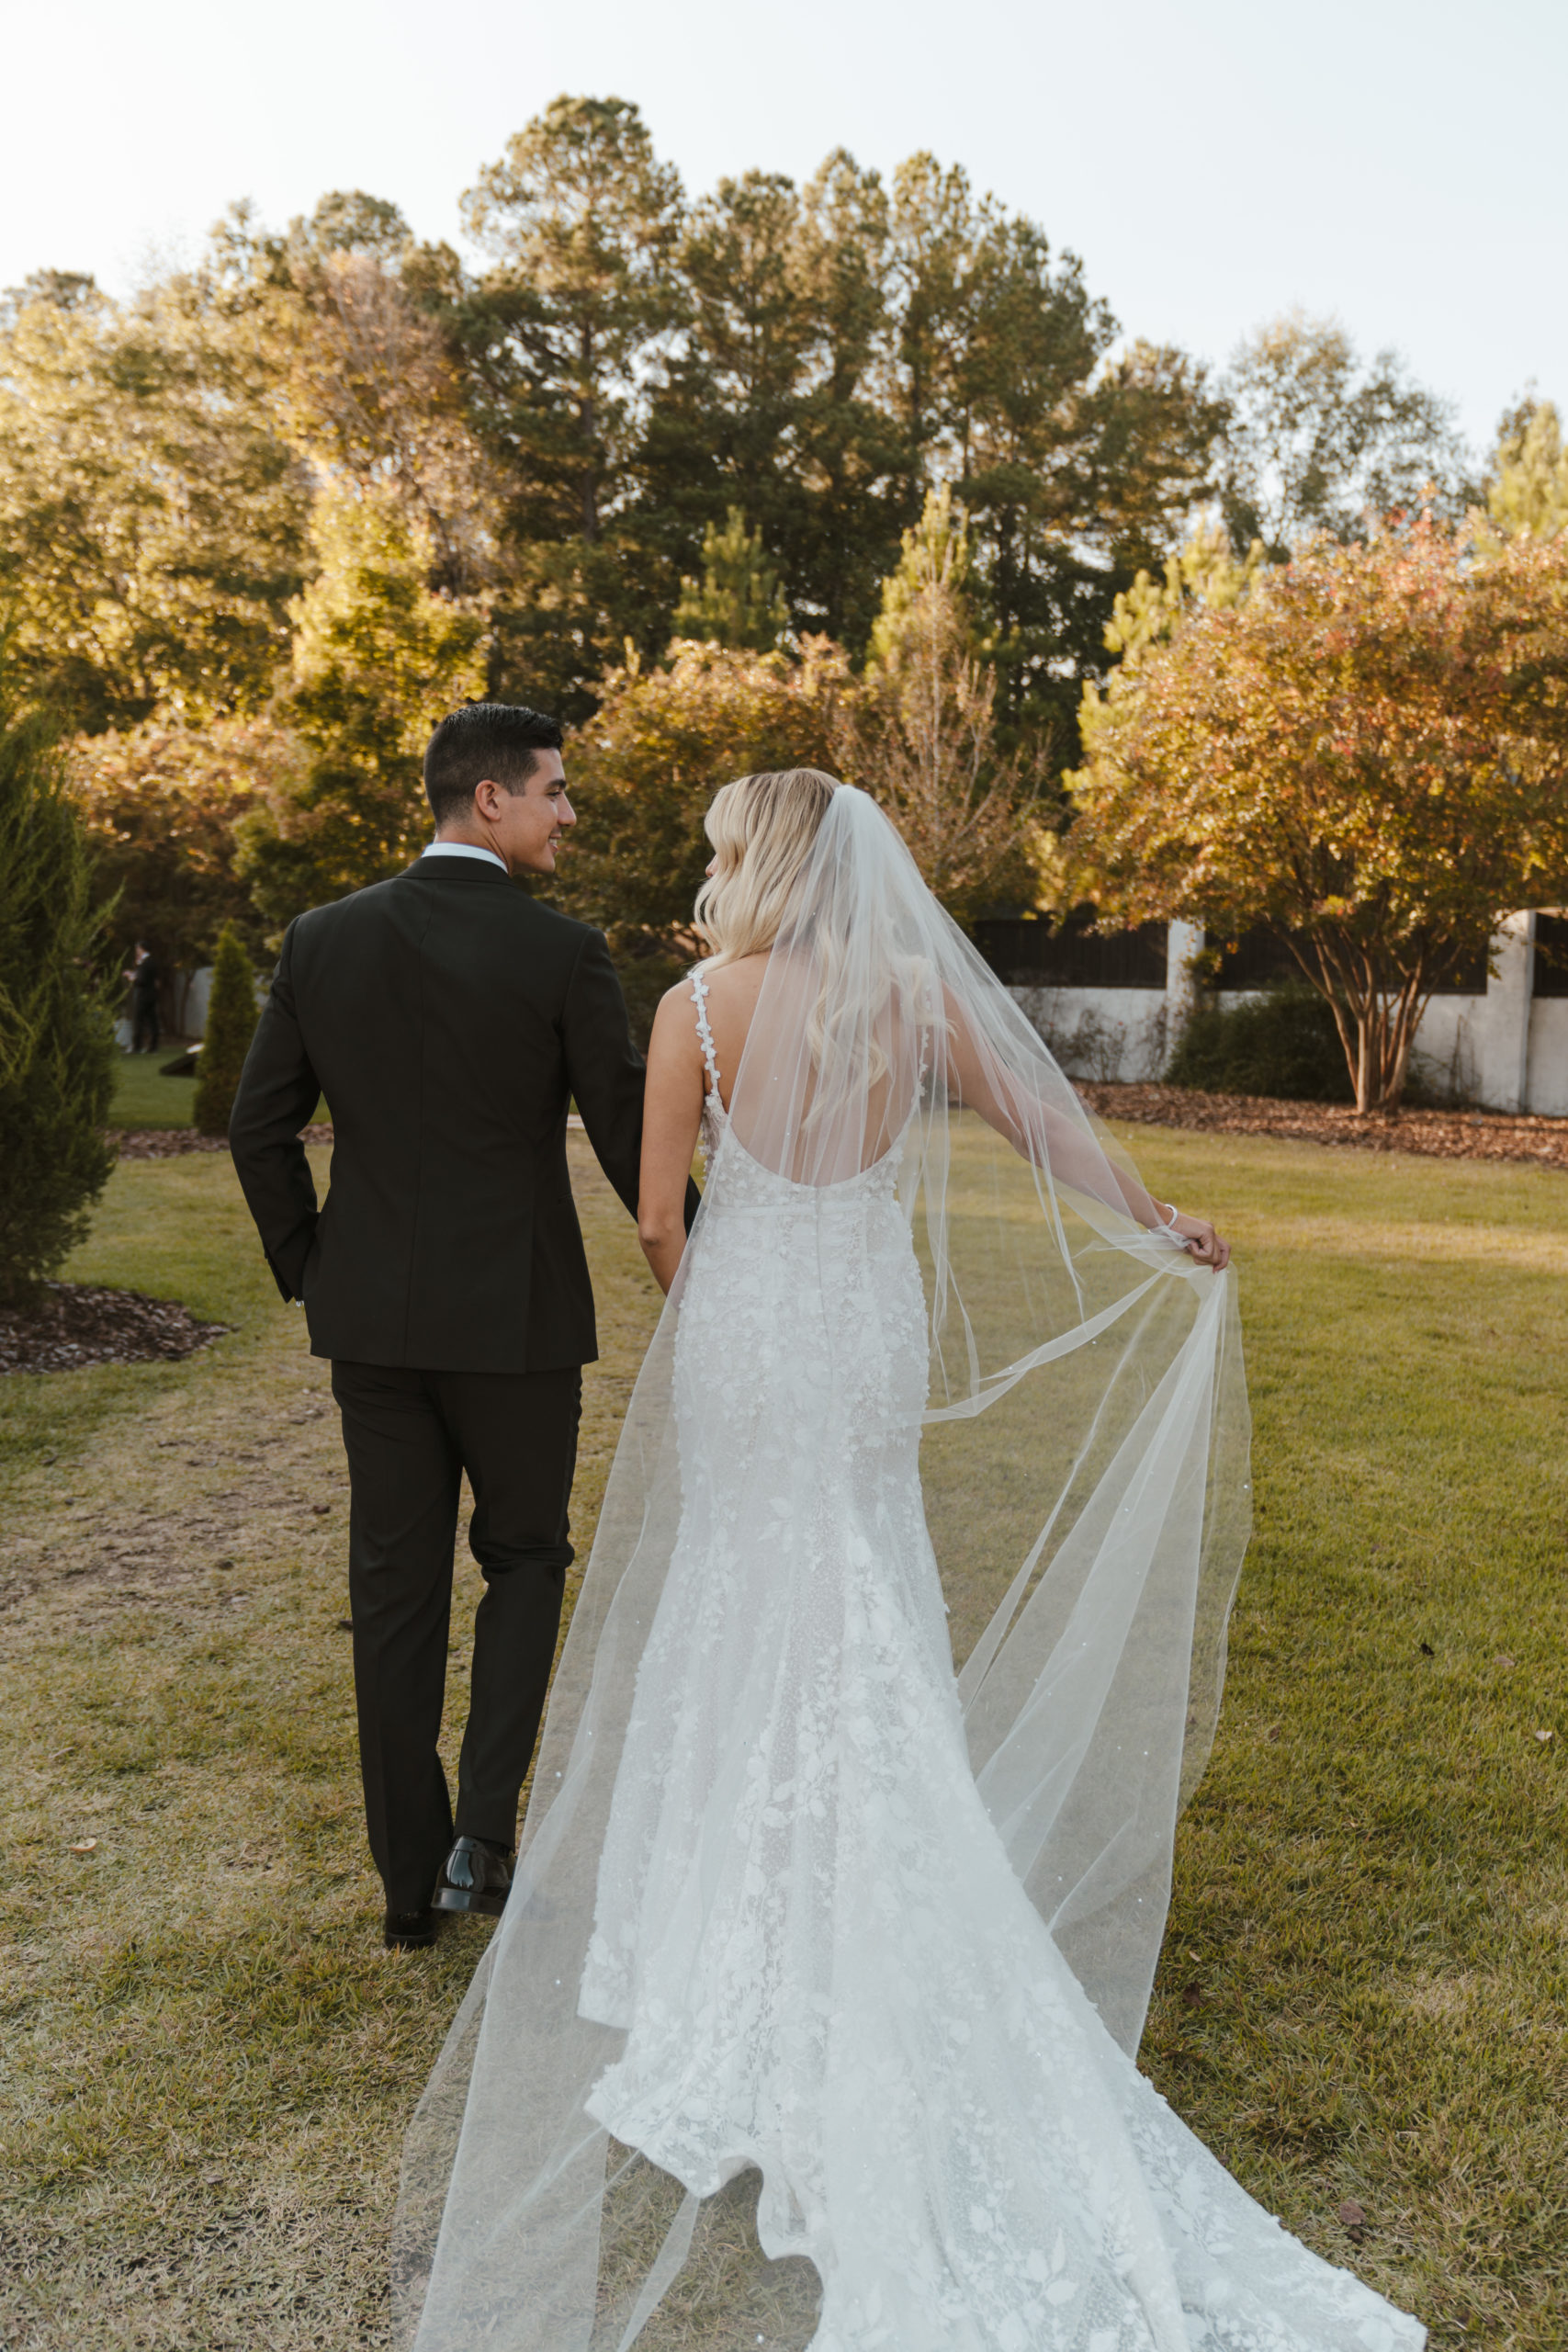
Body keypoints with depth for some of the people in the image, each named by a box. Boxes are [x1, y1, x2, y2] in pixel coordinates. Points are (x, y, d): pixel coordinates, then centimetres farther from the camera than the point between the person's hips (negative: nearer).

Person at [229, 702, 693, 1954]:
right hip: (515, 1312, -3)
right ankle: (485, 1829, 8)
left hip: (370, 1312, 4)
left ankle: (413, 1879, 23)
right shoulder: (563, 951, -11)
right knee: (524, 1558, 18)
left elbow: (259, 1125, 4)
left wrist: (307, 1269, 16)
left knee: (395, 1587, 12)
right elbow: (631, 1135, -7)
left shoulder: (323, 938, 1)